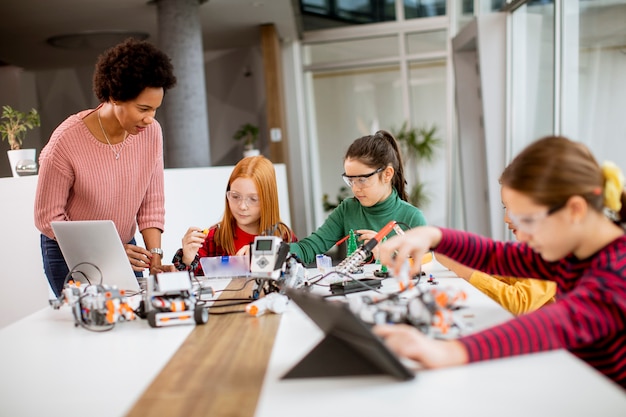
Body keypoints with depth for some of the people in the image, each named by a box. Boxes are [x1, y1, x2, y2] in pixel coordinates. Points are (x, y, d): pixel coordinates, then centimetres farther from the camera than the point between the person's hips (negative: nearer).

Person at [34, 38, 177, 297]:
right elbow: (48, 219, -15)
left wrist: (154, 252, -14)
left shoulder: (151, 132, -12)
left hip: (125, 250, 4)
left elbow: (152, 201, -3)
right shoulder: (66, 141, -22)